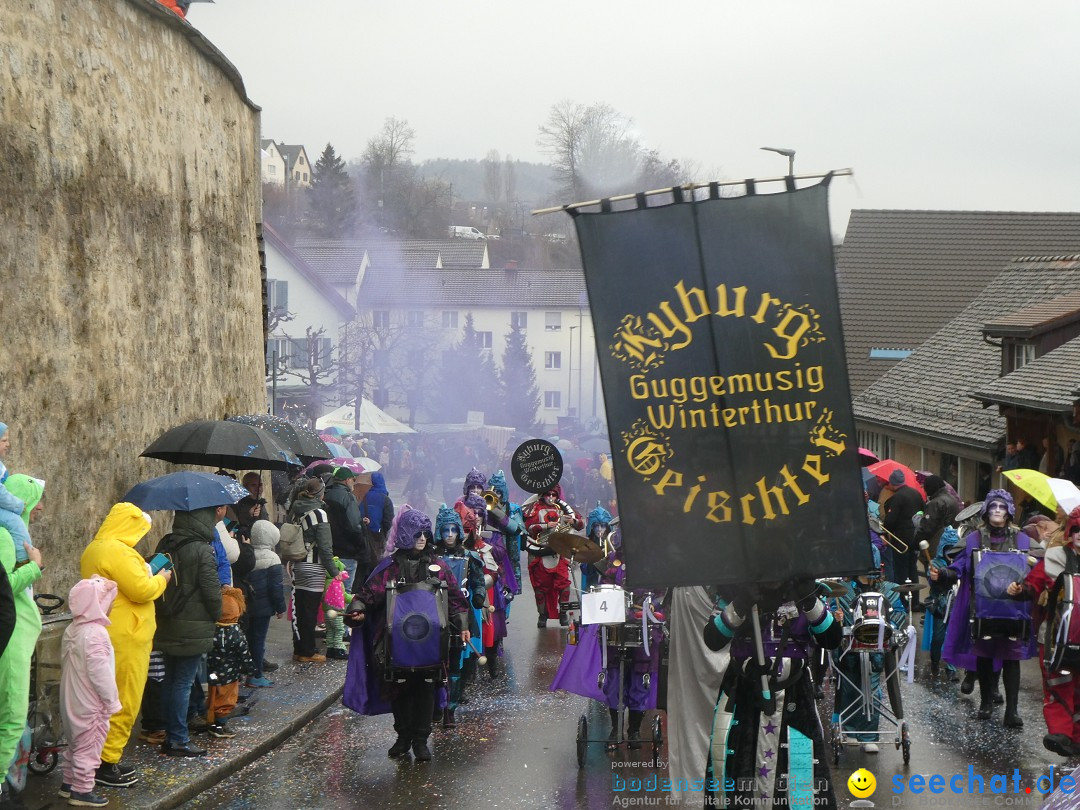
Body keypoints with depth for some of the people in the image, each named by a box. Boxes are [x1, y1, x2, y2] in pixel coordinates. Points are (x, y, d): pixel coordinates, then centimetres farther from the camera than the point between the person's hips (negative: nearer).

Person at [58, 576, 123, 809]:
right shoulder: (95, 633, -23)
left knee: (75, 743, 20)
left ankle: (69, 783, 29)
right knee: (89, 746, 0)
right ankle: (81, 791, 5)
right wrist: (112, 700, -15)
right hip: (91, 704, -9)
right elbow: (100, 672, -24)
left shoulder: (72, 630, 7)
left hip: (72, 700, 9)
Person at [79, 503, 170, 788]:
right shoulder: (117, 551, -19)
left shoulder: (94, 549, 14)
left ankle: (104, 757, 22)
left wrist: (144, 574, 15)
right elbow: (142, 590, -20)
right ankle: (106, 763, 0)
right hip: (124, 637, -10)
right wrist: (161, 578, -3)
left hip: (104, 634, 11)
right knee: (123, 701, -4)